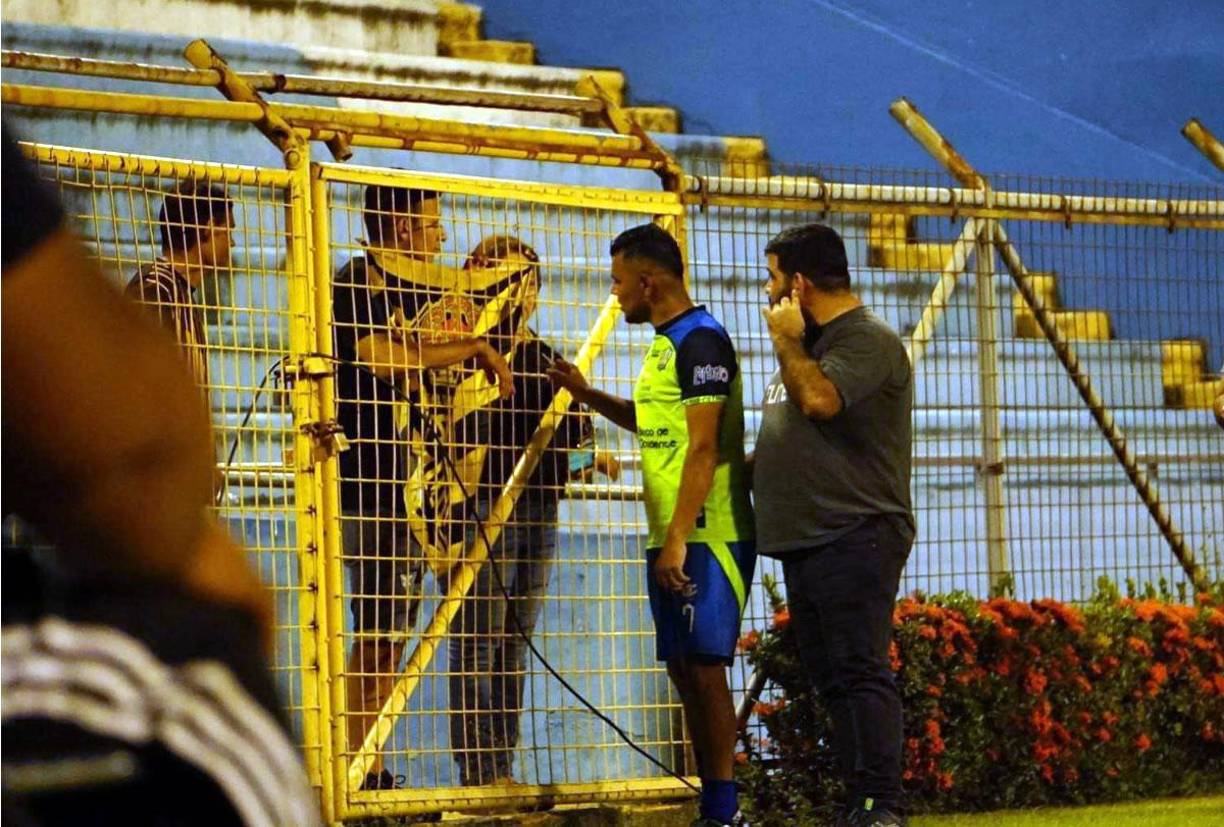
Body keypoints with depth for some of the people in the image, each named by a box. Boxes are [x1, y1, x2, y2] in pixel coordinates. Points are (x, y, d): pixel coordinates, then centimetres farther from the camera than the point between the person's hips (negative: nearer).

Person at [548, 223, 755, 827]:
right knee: (683, 669, 9)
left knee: (704, 665, -10)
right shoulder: (667, 343, 17)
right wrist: (586, 394, 26)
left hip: (706, 537, -10)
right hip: (670, 538, 10)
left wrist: (677, 542, -23)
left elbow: (703, 448, -20)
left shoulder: (700, 340, -13)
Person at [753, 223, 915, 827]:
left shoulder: (869, 341, -9)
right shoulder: (810, 344, 22)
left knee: (860, 673, -15)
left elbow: (820, 399, -26)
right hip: (805, 543, 10)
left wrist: (786, 342, -10)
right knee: (832, 681, 8)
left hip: (855, 536, -10)